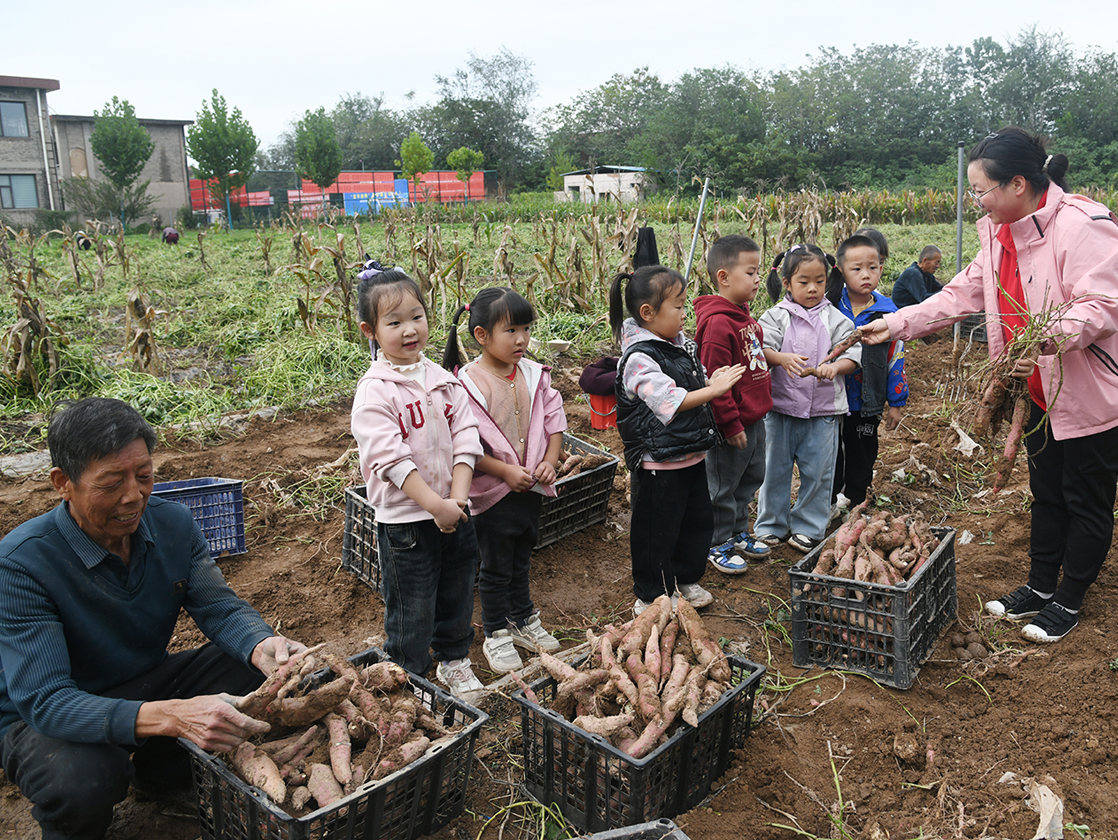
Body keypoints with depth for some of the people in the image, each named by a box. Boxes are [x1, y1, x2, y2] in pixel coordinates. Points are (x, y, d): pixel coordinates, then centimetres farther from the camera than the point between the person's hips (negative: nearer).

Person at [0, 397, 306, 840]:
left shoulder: (172, 522, -10)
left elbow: (221, 607, -10)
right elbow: (44, 700, -33)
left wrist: (262, 647, -36)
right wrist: (170, 716, -49)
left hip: (147, 684, 5)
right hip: (43, 720, -5)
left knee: (261, 668, -15)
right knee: (83, 780, -37)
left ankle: (160, 768, 8)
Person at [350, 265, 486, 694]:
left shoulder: (444, 380, 3)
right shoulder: (374, 392, -15)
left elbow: (465, 438, 0)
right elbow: (389, 459, -20)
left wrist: (458, 498, -12)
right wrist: (436, 505, -22)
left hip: (455, 512, 6)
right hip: (404, 519, -6)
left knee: (457, 594, 21)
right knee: (411, 610, 8)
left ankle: (454, 662, 43)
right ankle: (408, 678, 29)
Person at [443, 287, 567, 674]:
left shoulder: (534, 375, -1)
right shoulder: (468, 383, -18)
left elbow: (554, 420, 6)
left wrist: (550, 461, -7)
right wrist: (505, 471, -21)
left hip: (532, 488, 5)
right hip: (493, 492, -5)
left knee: (521, 560, 23)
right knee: (496, 568, 11)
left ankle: (522, 620, 42)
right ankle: (496, 634, 29)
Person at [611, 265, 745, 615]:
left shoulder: (679, 343, 6)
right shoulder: (639, 358, -22)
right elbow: (670, 402, -30)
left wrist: (712, 379, -1)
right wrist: (714, 389, -28)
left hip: (691, 455, 9)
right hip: (659, 462, -9)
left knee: (698, 520, 21)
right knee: (657, 530, 5)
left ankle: (685, 579, 41)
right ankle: (651, 596, 23)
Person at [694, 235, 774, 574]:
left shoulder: (744, 317, 9)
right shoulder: (717, 323, -22)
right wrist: (731, 424, -20)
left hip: (754, 418, 10)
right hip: (732, 427, -10)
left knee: (750, 479, 22)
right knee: (723, 486, 6)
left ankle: (738, 533, 39)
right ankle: (718, 544, 22)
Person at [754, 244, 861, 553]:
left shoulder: (836, 319, 4)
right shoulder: (776, 316, 1)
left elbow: (852, 356, 1)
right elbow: (763, 348, -11)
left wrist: (834, 366, -20)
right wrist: (782, 358, -30)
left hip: (823, 411, 1)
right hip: (781, 407, 0)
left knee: (817, 471, 6)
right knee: (775, 467, 10)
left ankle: (808, 528, 22)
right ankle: (771, 524, 25)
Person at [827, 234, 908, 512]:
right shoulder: (829, 305, -10)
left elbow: (896, 358, 0)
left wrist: (896, 402, 3)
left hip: (867, 402, 1)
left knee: (862, 454, 15)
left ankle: (855, 503, 35)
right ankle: (829, 502, 31)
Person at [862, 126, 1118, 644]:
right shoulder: (1000, 233, 5)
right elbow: (962, 294, 8)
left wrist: (1048, 336, -43)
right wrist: (896, 324, 1)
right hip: (1040, 390, 8)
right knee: (1046, 494, 19)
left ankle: (1068, 602, 24)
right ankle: (1040, 587, 35)